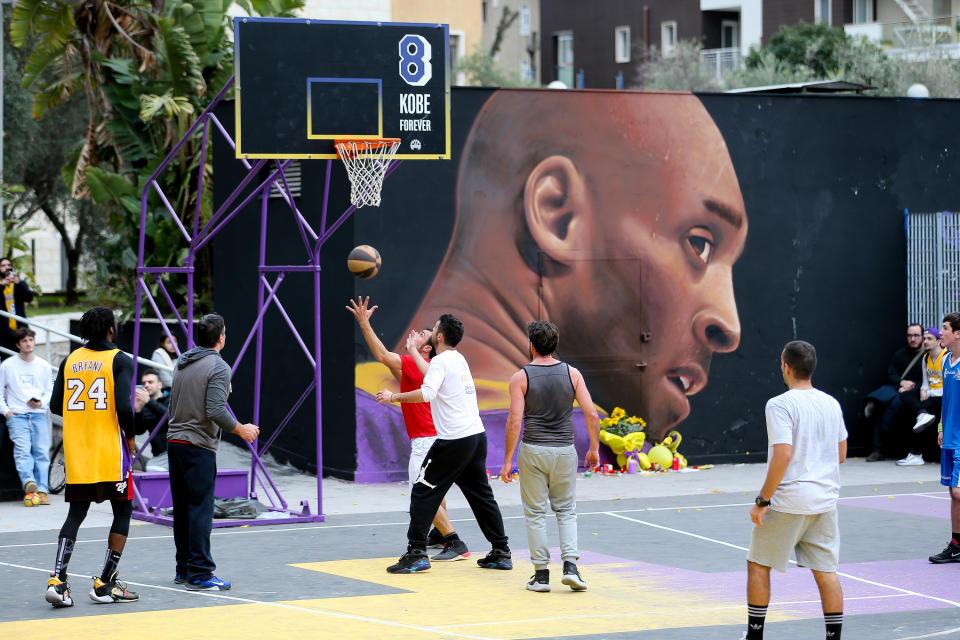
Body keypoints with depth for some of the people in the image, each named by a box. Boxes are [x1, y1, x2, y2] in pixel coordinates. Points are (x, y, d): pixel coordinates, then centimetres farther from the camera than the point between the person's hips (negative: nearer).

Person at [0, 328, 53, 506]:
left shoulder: (43, 365, 12)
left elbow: (50, 391, 17)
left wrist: (41, 402, -3)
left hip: (39, 415, 2)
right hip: (17, 415, -2)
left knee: (42, 452, -7)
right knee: (22, 450, -19)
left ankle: (41, 490, -7)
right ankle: (29, 482, -35)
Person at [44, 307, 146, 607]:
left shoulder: (70, 360, 8)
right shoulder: (120, 360, -7)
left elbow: (55, 406, 6)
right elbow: (123, 407, -17)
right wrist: (130, 435, 0)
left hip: (76, 453, 5)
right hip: (110, 451, -5)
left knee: (75, 514, 11)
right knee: (123, 511, 9)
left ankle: (57, 580, -6)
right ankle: (105, 583, 5)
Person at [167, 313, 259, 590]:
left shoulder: (182, 363, 14)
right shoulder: (218, 367, -11)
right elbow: (216, 411, -19)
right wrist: (241, 430, -5)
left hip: (174, 441, 8)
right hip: (199, 446, -8)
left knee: (182, 509, 12)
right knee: (200, 509, -6)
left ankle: (184, 568, 18)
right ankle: (199, 574, -7)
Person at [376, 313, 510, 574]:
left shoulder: (440, 361, -9)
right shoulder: (459, 359, 17)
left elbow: (427, 393, -25)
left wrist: (394, 396, -16)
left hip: (454, 441, -8)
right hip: (477, 436, 8)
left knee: (423, 492, -1)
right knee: (481, 495, 15)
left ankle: (416, 554, -4)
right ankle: (501, 553, 16)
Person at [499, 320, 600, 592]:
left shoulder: (520, 378, -5)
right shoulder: (571, 373, 2)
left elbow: (515, 422, -11)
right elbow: (592, 414, -1)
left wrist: (507, 461, -6)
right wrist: (594, 448, 11)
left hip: (533, 450, -2)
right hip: (564, 449, 2)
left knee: (535, 513, 7)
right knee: (566, 510, 14)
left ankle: (541, 574, 7)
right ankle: (570, 566, -2)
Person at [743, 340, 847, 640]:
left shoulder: (780, 405, -13)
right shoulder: (831, 404, 8)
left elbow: (783, 455, -21)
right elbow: (841, 454, 15)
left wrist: (762, 500, -16)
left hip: (788, 501, -5)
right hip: (825, 499, 6)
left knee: (758, 564, 10)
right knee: (826, 570, 6)